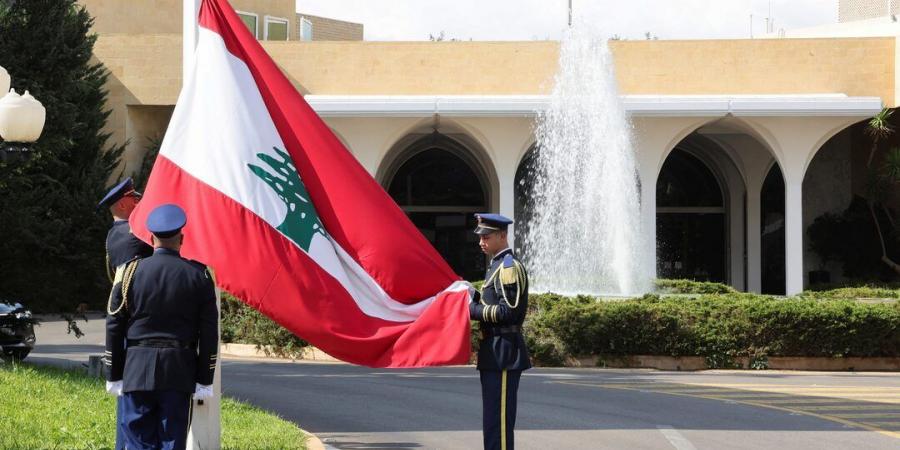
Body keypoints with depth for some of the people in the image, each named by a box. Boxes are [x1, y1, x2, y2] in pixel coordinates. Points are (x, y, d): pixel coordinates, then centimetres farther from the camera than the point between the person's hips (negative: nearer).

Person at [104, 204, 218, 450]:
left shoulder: (131, 272, 0)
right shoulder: (198, 275, 0)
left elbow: (114, 328, 1)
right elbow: (209, 334, -1)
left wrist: (114, 375, 9)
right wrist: (204, 381, 5)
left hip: (137, 373, 0)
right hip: (179, 374, 0)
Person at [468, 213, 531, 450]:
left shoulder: (510, 267, -14)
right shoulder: (497, 266, 18)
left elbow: (509, 311, -20)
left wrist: (474, 310, -14)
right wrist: (475, 298, 7)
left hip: (504, 351, -11)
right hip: (494, 350, 11)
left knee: (499, 415, -10)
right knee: (492, 416, 15)